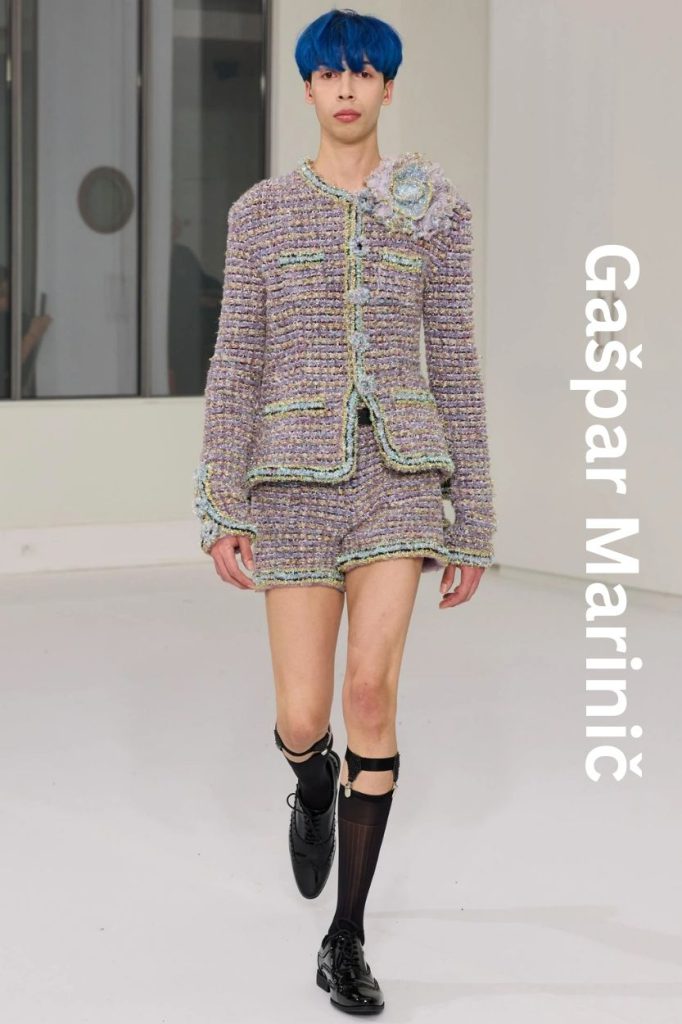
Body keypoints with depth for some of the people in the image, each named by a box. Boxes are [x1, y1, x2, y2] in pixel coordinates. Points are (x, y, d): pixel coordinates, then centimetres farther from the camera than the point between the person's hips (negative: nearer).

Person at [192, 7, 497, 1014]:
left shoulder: (436, 209, 5)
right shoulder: (261, 211, 5)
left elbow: (454, 367, 6)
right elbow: (236, 365, 2)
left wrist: (472, 524, 4)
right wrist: (223, 511, -6)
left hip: (399, 471, 0)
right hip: (298, 476, 1)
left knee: (372, 689, -19)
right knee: (303, 722, 0)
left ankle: (346, 941, -4)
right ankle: (315, 777, 43)